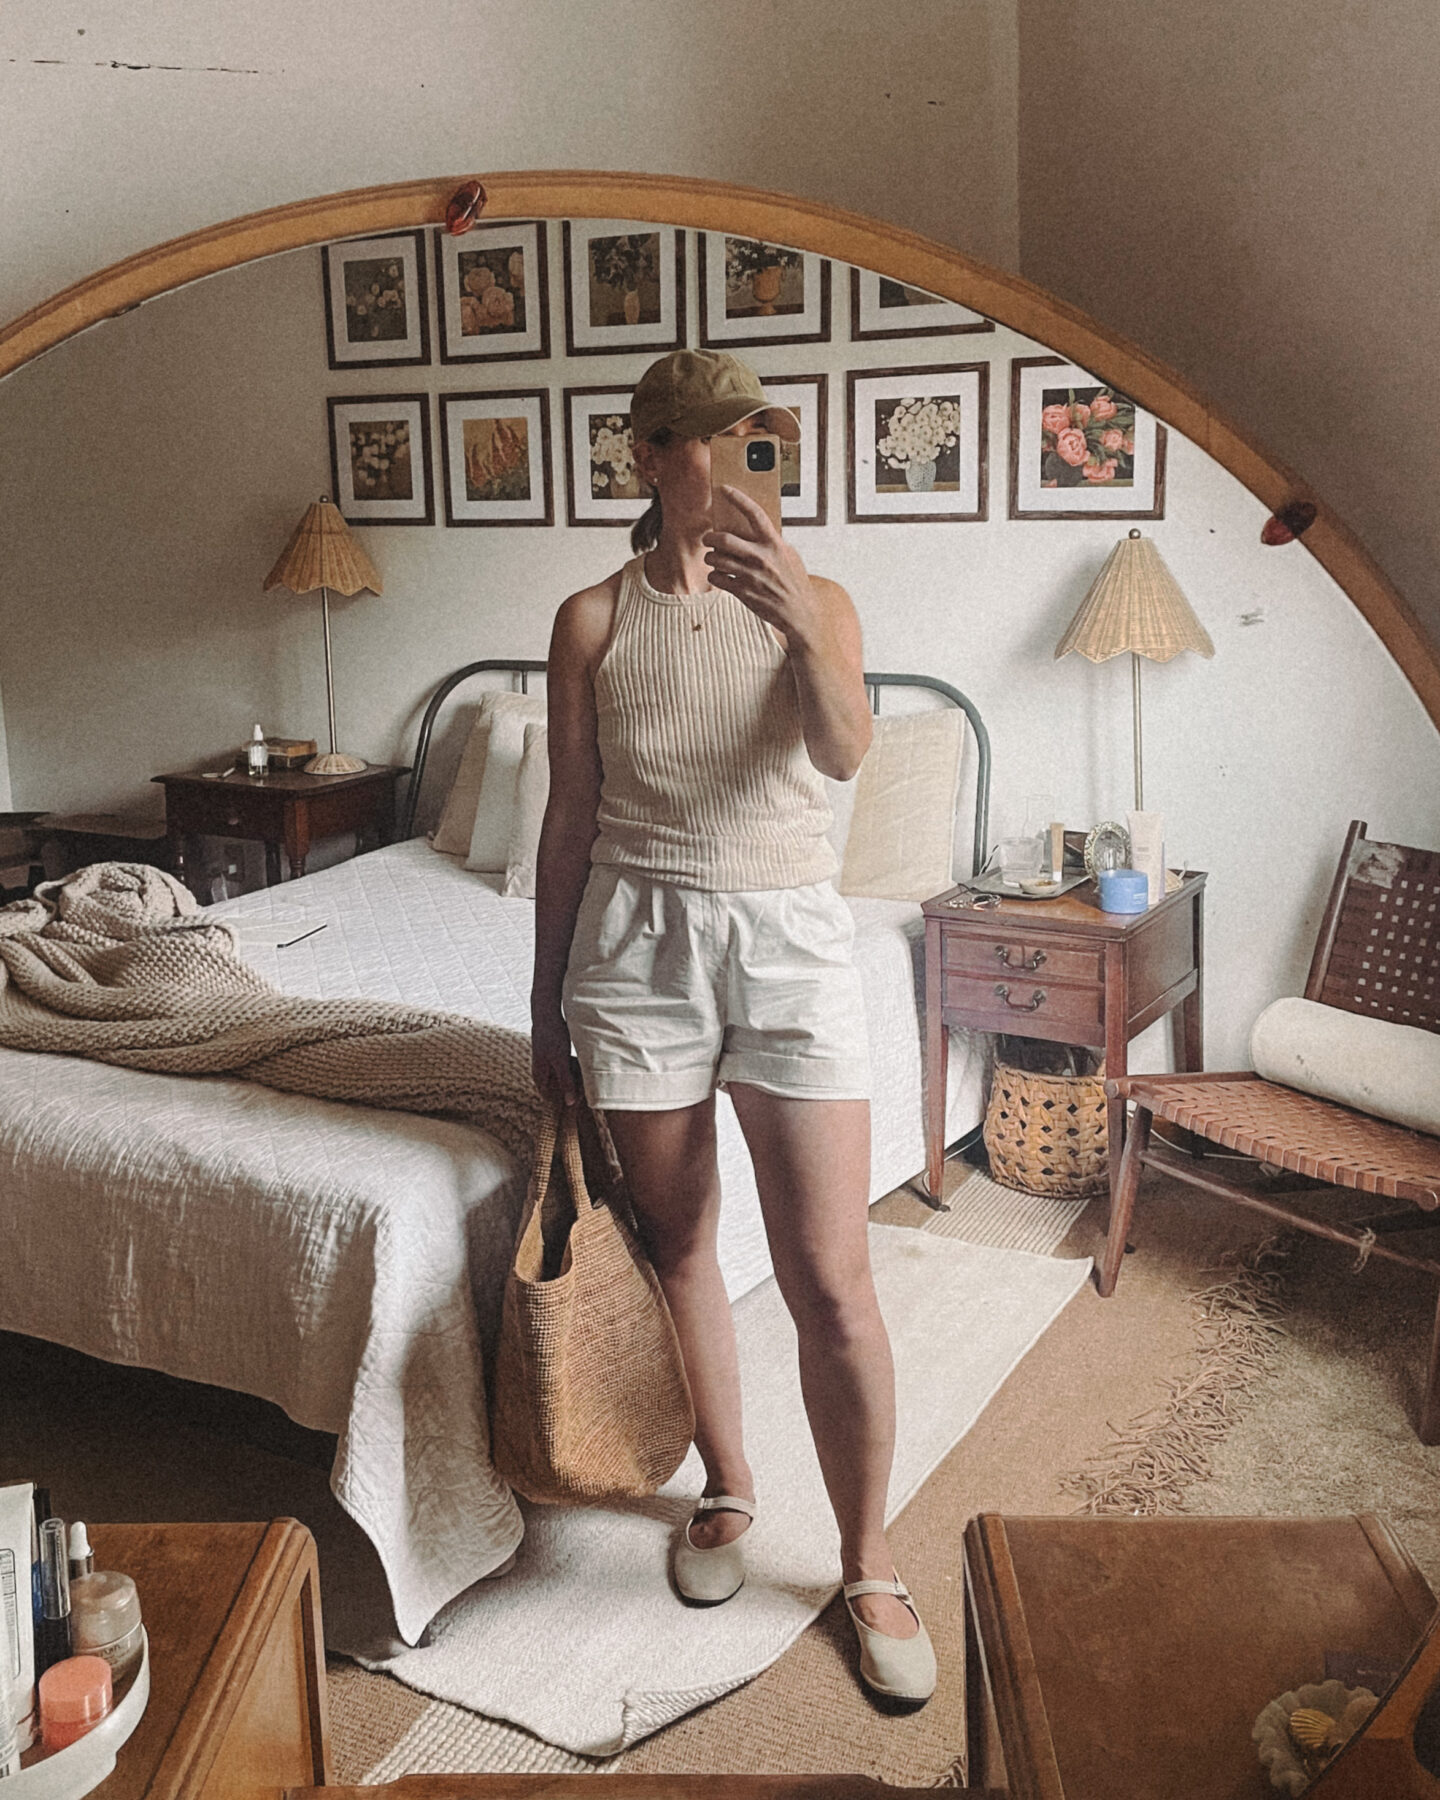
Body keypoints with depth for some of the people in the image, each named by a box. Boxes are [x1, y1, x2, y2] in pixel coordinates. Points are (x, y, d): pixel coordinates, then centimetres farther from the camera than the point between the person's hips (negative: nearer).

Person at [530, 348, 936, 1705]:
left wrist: (805, 630, -38)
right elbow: (569, 821, 7)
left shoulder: (815, 602, 3)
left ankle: (867, 1565, 16)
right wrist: (547, 1006, 9)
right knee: (677, 1248, 13)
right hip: (636, 938, 1)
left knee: (831, 1280, -3)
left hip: (788, 934, -1)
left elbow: (844, 753, -17)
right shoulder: (593, 620, 4)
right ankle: (727, 1490, 37)